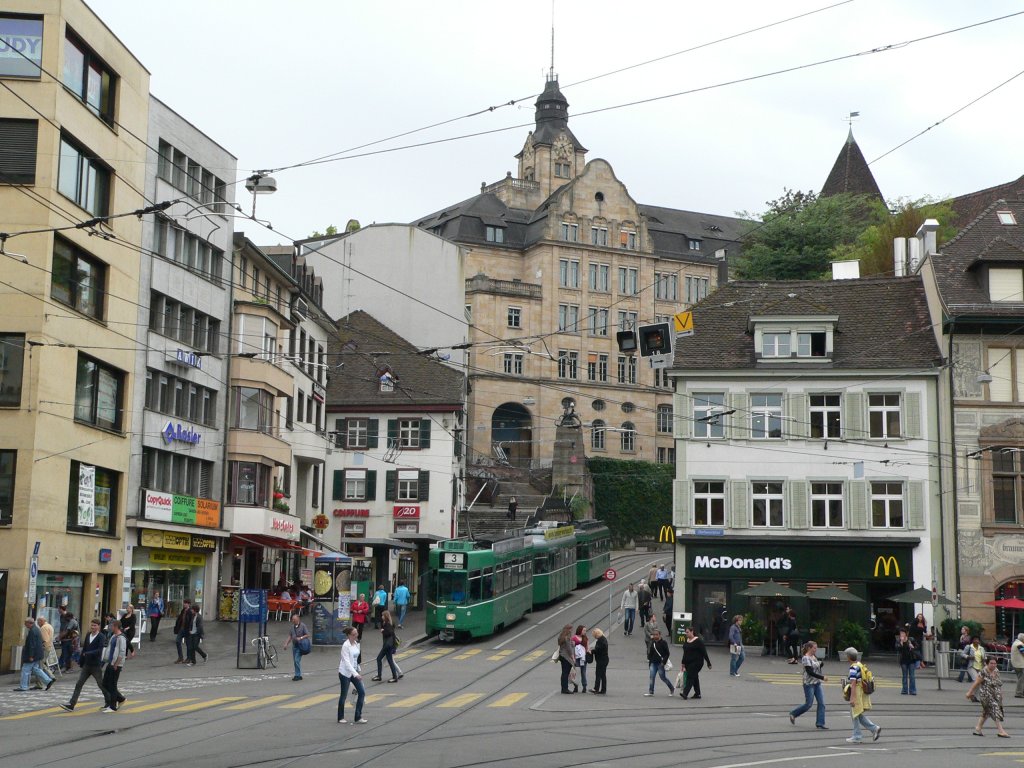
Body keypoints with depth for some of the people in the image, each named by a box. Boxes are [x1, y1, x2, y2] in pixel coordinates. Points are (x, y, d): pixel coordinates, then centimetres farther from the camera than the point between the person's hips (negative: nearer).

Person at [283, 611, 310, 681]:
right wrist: (286, 644, -1)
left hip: (300, 646, -6)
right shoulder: (292, 627, 9)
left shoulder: (303, 626, -7)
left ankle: (297, 675, -11)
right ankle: (299, 675, 19)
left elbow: (307, 635, -6)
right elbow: (290, 636, 11)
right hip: (294, 645, 6)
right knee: (295, 661, 9)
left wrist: (301, 638, -19)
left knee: (297, 660, -16)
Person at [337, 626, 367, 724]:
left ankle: (358, 717, 5)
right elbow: (347, 662, -24)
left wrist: (358, 671, 15)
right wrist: (355, 674, -31)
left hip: (354, 672, 7)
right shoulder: (345, 646, -18)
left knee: (362, 692, -1)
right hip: (345, 672, -7)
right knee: (344, 695, 4)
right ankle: (341, 717, 21)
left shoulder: (356, 644, 4)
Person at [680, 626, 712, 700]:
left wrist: (708, 663, -10)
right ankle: (697, 694, 20)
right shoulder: (686, 641, 11)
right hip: (688, 663, 8)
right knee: (694, 677, 13)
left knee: (690, 677, -15)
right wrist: (683, 663, 17)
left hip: (696, 662, -7)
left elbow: (704, 652, -11)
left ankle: (685, 693, -23)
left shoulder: (698, 641, -11)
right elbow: (685, 652, 18)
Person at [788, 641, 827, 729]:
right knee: (808, 704, -3)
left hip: (817, 683, 8)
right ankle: (793, 714, 18)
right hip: (809, 684, -8)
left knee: (821, 703, -1)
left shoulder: (814, 657, 12)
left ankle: (820, 723, 2)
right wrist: (822, 677, -20)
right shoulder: (806, 658, -13)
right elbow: (810, 672, -20)